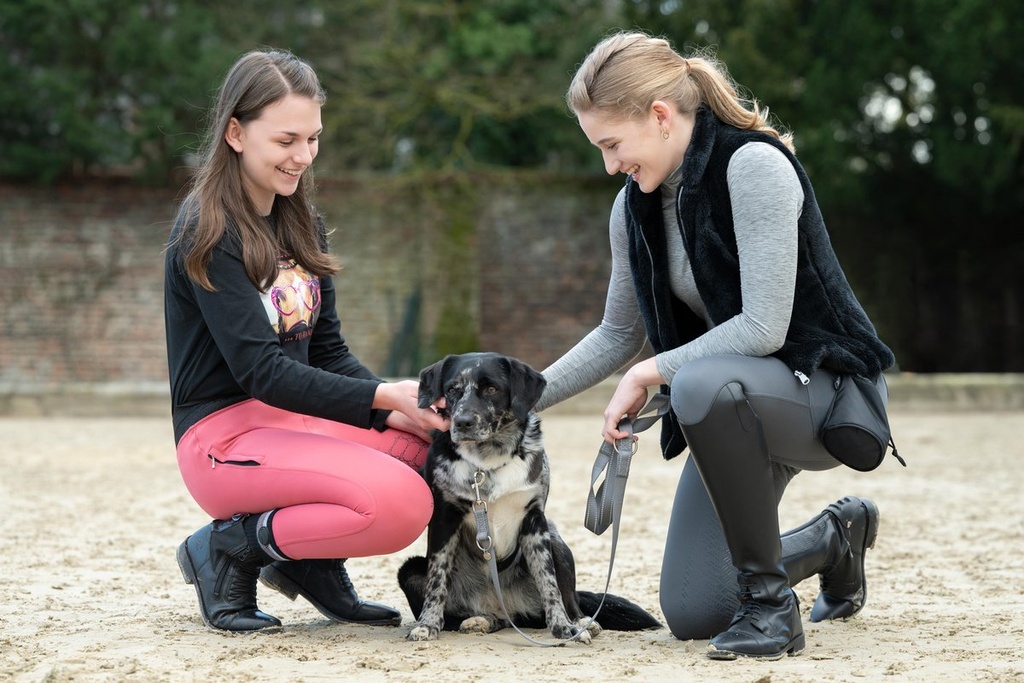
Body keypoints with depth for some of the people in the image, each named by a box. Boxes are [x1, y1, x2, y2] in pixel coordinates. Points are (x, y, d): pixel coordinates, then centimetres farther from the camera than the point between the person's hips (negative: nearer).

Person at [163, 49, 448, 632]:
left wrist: (399, 409, -9)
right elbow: (261, 370, -20)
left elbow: (329, 352, 10)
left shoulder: (302, 225, 12)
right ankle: (231, 547, -6)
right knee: (399, 503, -29)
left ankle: (314, 561, 4)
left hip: (296, 418, 8)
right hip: (225, 434, -8)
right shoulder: (206, 234, -13)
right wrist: (381, 397, -28)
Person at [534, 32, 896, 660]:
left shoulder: (753, 165, -22)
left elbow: (763, 327, -27)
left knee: (704, 385, -40)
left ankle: (771, 603, -24)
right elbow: (619, 335, 13)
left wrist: (653, 372, -19)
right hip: (738, 407, 8)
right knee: (693, 614, -1)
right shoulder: (635, 208, 1)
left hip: (829, 390, -8)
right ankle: (835, 538, 29)